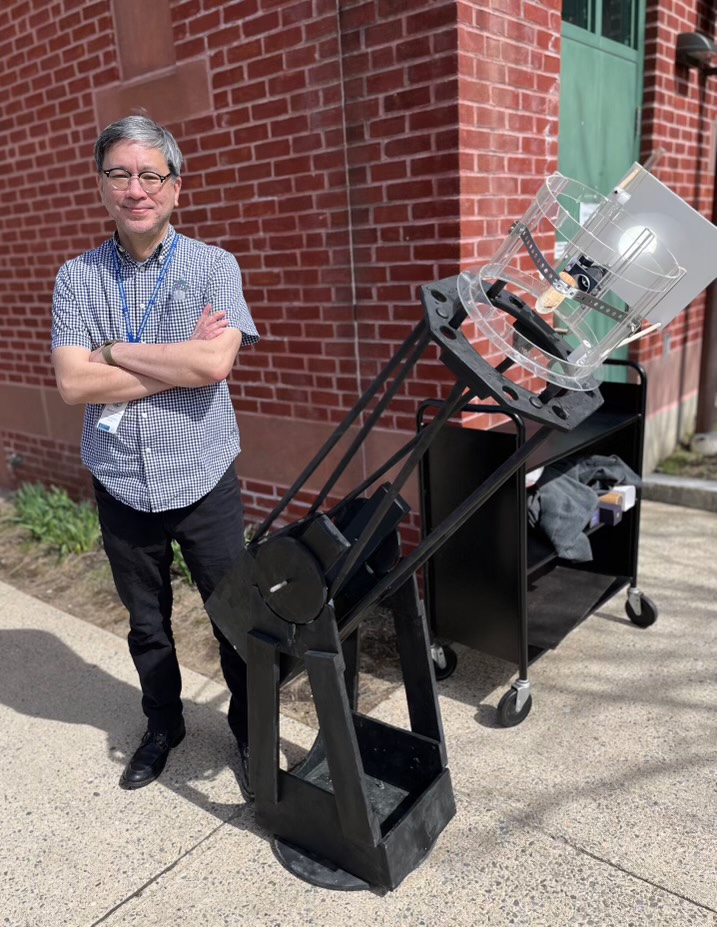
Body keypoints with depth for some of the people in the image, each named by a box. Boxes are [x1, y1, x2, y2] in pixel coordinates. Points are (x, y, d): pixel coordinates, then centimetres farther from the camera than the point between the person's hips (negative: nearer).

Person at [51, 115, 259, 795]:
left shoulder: (213, 266, -4)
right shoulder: (76, 277, 2)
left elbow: (214, 365, -20)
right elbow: (73, 383, -10)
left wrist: (115, 350, -12)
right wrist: (178, 362, -15)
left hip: (203, 480, -2)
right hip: (121, 486, 2)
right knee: (146, 623, 19)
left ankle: (249, 732, 34)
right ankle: (163, 727, 43)